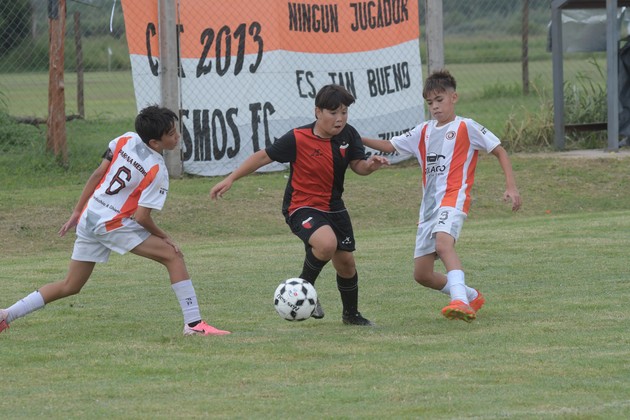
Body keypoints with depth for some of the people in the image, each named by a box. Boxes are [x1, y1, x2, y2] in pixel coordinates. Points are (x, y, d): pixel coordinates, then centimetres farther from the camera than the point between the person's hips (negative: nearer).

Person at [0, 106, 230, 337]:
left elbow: (97, 174, 8)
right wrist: (163, 237, 1)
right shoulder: (157, 172, -15)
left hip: (88, 219, 7)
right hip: (114, 225, -7)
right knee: (173, 255, -3)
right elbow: (142, 217, -17)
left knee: (70, 286, 18)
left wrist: (77, 212, 15)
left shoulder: (126, 140, 3)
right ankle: (194, 324, -10)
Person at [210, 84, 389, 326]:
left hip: (333, 207, 6)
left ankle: (351, 314, 35)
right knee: (327, 243, -33)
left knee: (346, 261, 12)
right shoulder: (298, 139, -19)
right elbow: (263, 157, -11)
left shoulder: (348, 135, -5)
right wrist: (231, 179, -10)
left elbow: (357, 165, 1)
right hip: (301, 208, -6)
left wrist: (371, 165, -23)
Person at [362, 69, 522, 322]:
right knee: (422, 274, 5)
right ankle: (472, 297, 24)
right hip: (429, 204, 8)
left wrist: (511, 187, -6)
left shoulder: (466, 127, 1)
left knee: (443, 241, -38)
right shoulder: (424, 132, 19)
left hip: (453, 198, -7)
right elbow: (389, 146, 25)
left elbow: (499, 150, 3)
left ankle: (461, 301, -50)